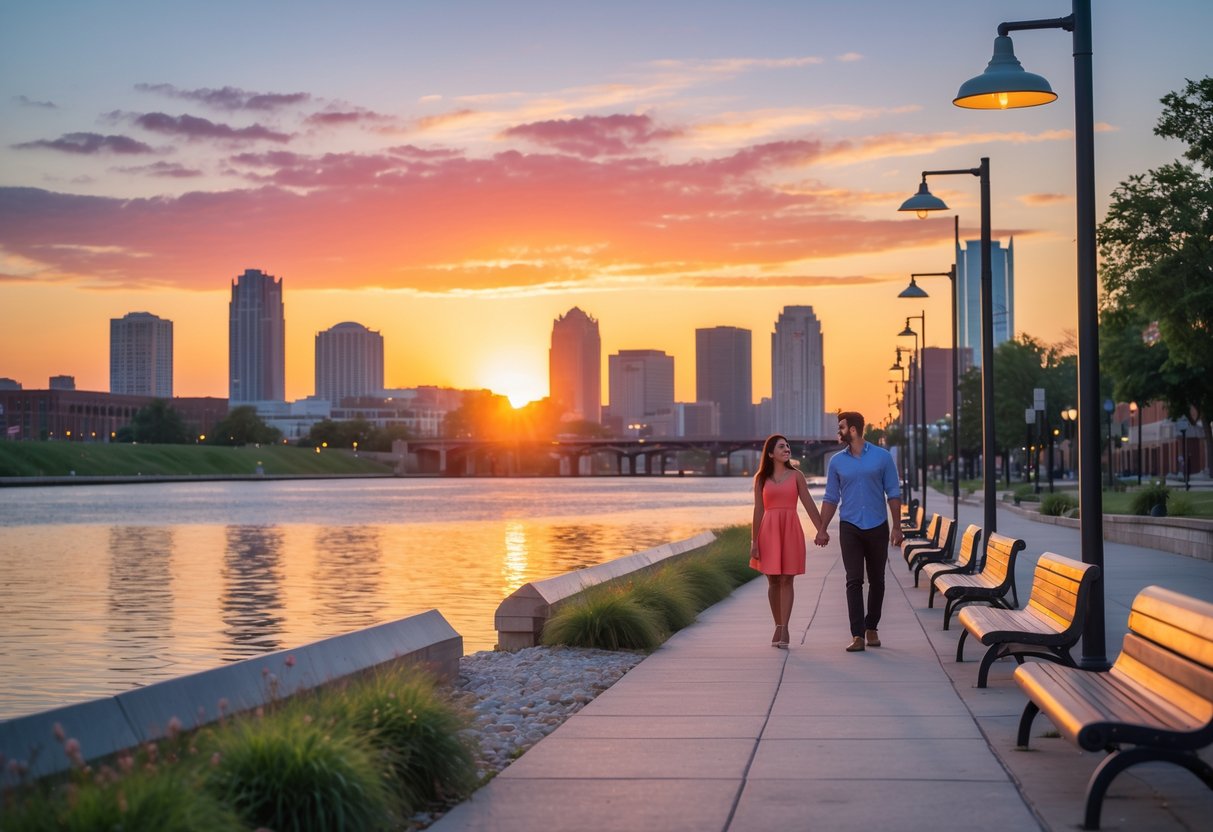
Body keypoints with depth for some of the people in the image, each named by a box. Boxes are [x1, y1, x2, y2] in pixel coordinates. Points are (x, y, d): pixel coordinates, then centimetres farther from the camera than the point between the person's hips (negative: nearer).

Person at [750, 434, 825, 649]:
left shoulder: (796, 476, 6)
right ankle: (778, 627, 15)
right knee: (773, 581, 4)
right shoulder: (761, 478, 6)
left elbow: (809, 505, 5)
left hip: (791, 529, -1)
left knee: (786, 580, -5)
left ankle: (784, 629, -6)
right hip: (769, 530, 1)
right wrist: (754, 541, 1)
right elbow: (758, 510, 4)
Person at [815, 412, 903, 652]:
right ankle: (857, 635, -10)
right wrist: (822, 529, 3)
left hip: (877, 527, 0)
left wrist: (897, 527, -5)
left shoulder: (882, 457, -1)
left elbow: (893, 494, 0)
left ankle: (871, 628, 22)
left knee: (876, 580, 8)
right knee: (854, 581, -7)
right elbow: (831, 498, 9)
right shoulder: (836, 461, 4)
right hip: (850, 527, 0)